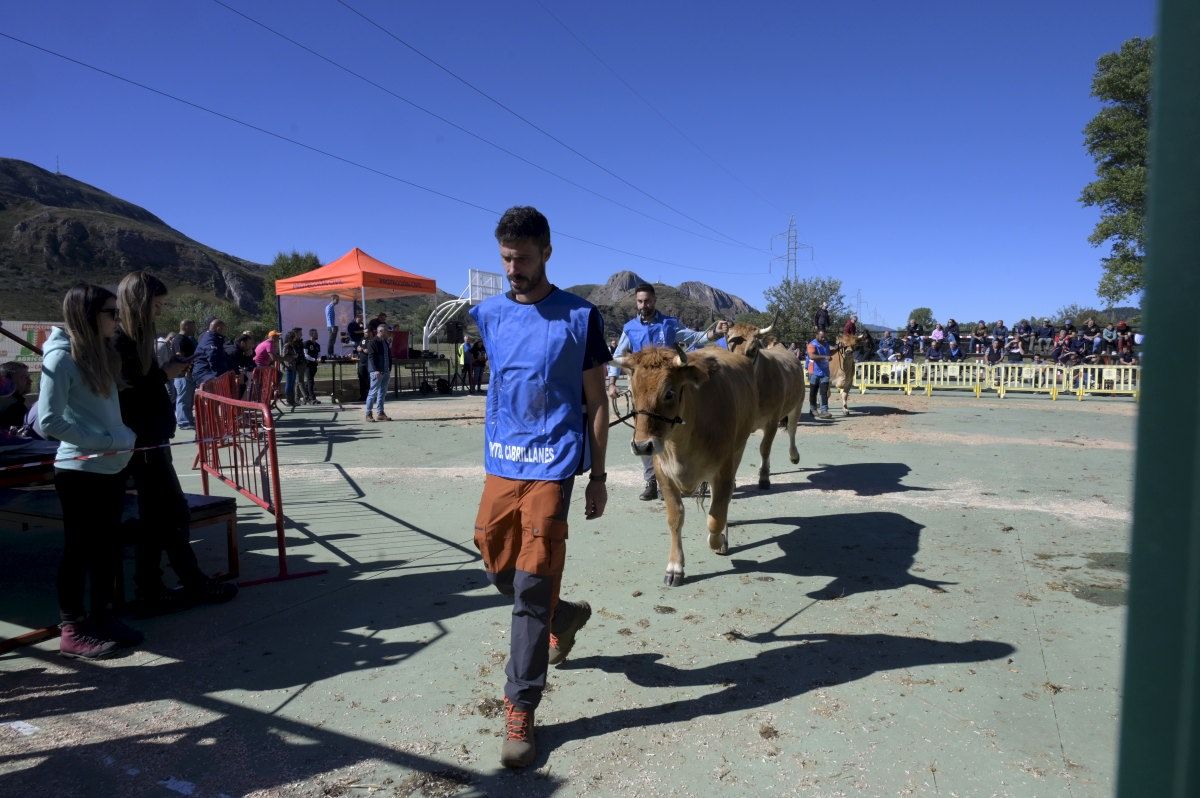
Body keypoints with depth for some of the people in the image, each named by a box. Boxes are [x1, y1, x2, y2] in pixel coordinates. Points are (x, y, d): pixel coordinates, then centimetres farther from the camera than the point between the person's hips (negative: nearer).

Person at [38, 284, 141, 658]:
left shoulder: (103, 353, 9)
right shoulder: (61, 358, -14)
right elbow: (49, 421, -18)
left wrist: (126, 437, 4)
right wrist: (104, 441, -18)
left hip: (111, 468, 7)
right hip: (79, 471, -7)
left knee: (108, 546, 15)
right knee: (79, 549, 4)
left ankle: (102, 617, 28)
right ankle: (72, 630, 17)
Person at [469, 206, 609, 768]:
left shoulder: (580, 317, -4)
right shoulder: (489, 315, 7)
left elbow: (596, 402, 0)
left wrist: (597, 477, -1)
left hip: (552, 465, -5)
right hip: (500, 463, 5)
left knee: (532, 584, -3)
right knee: (497, 567, 15)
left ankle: (520, 710, 10)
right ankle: (565, 616, 43)